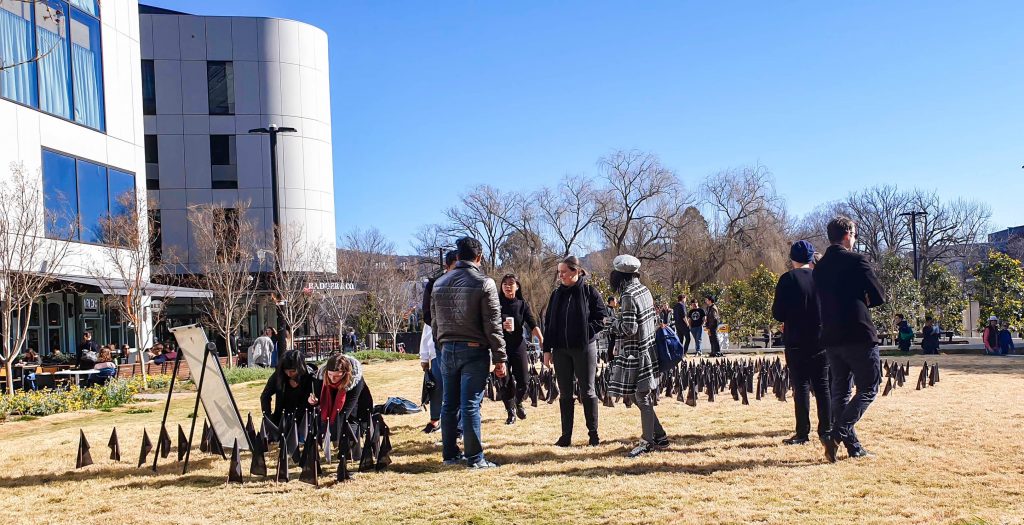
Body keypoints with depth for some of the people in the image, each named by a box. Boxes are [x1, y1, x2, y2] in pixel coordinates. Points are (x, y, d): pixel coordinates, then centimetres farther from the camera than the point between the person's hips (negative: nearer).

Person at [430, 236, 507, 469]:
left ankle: (450, 454, 19)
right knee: (470, 405, -4)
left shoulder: (440, 283, 9)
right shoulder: (483, 283, -9)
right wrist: (499, 358, -7)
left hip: (448, 350, 5)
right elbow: (493, 324, -10)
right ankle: (474, 458, 0)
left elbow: (434, 321, 15)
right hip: (474, 351, -5)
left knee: (449, 404, 11)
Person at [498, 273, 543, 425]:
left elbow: (533, 325, -7)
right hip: (501, 347, -1)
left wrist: (543, 342, -21)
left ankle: (518, 403, 31)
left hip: (518, 346, 1)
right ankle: (511, 412, 17)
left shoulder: (522, 304, 3)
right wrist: (501, 326, -21)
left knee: (523, 381, 1)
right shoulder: (497, 303, 0)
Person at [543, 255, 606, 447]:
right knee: (565, 394, 7)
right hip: (561, 350, 4)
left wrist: (585, 332, -15)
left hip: (584, 348, -4)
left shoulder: (590, 292, -5)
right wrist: (547, 350, 5)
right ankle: (566, 435, 13)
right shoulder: (557, 293, 7)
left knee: (588, 392, 3)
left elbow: (600, 320, -4)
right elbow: (548, 322, 9)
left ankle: (593, 433, 12)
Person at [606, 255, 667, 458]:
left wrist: (613, 323, -5)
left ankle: (648, 441, 8)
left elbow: (629, 328, -22)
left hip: (635, 354, -9)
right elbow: (654, 320, 14)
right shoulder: (644, 290, 8)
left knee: (642, 398, 0)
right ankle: (659, 436, 21)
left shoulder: (628, 296, -18)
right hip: (648, 349, 9)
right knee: (644, 397, 15)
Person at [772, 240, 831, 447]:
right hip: (821, 340, 4)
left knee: (801, 386, 0)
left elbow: (778, 314, -12)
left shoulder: (788, 279, -10)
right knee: (822, 386, 9)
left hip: (797, 342, -4)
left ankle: (802, 433, 1)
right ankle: (826, 431, 12)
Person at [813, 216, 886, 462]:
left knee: (839, 392, 12)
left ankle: (852, 445, 15)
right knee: (868, 389, 0)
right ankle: (837, 435, -14)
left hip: (831, 338, 7)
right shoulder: (856, 260, -7)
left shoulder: (819, 268, 12)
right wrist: (862, 301, 13)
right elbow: (880, 297, -5)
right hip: (858, 335, -7)